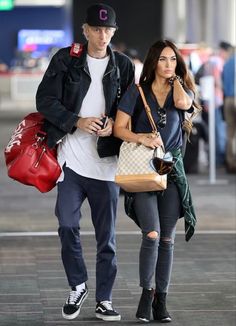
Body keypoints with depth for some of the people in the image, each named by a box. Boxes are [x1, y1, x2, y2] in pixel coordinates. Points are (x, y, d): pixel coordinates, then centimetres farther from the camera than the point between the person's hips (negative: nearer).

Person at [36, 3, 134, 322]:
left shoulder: (123, 66, 6)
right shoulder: (65, 60, 1)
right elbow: (45, 100, -2)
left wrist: (114, 123, -9)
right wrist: (77, 121, -14)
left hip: (107, 162, 1)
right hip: (72, 158, -1)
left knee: (107, 235, 5)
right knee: (67, 224, -9)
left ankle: (104, 299, 14)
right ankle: (78, 286, 12)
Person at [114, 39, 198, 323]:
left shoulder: (182, 90, 9)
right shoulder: (137, 91, 2)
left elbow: (182, 103, -16)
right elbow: (119, 128, -2)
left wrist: (176, 79, 1)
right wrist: (141, 137, -20)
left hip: (171, 169, 3)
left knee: (167, 239, 5)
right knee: (152, 235, -16)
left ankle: (161, 300, 14)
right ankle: (146, 293, 0)